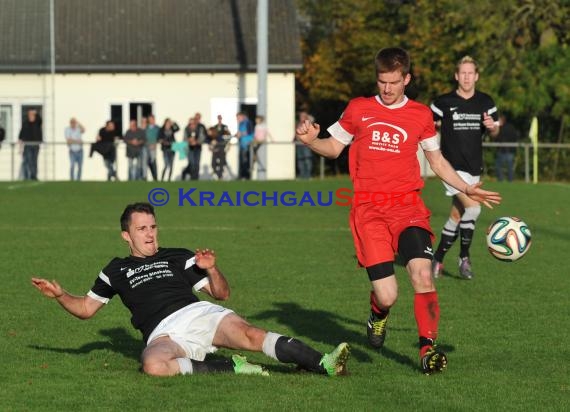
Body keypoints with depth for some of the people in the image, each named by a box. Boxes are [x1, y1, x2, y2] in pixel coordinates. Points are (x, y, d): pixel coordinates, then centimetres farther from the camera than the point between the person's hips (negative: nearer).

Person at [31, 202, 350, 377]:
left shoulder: (178, 257, 24)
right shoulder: (117, 271, 25)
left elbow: (222, 293, 21)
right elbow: (86, 308, 28)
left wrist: (211, 269, 1)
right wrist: (60, 295, 10)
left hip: (200, 314, 1)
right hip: (163, 333, -1)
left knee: (250, 335, -29)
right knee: (153, 365, -39)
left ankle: (322, 363, -43)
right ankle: (231, 368, -30)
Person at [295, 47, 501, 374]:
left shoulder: (421, 115, 11)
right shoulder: (358, 109, 9)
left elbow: (437, 161, 22)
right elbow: (334, 147, 19)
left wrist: (467, 189, 13)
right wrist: (311, 140, -2)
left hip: (408, 206, 1)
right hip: (369, 209, -1)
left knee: (422, 272, -24)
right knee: (387, 295, -11)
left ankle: (428, 347, -15)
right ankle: (378, 315, 27)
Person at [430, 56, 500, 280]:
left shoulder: (485, 102, 5)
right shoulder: (444, 102, -6)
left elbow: (495, 132, 11)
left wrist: (492, 126, -10)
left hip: (474, 169, 5)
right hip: (452, 167, -5)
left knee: (456, 216, 9)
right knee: (473, 207, -22)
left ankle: (438, 259, 24)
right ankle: (464, 257, -8)